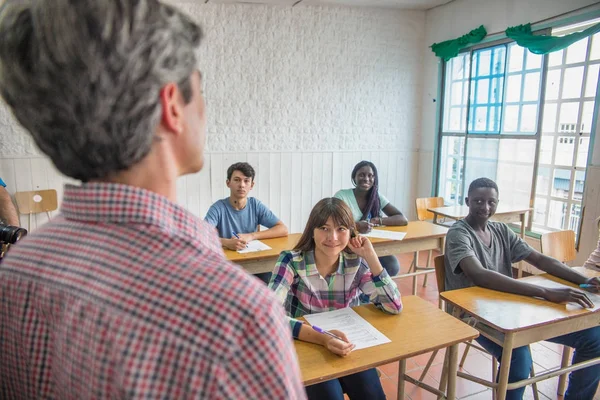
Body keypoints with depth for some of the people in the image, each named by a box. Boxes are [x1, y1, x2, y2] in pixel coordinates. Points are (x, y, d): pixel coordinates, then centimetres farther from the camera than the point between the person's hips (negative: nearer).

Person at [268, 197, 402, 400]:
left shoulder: (356, 264, -8)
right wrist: (321, 338, -43)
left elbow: (394, 307, -13)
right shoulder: (291, 261, -18)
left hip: (348, 348, 3)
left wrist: (370, 256, -20)